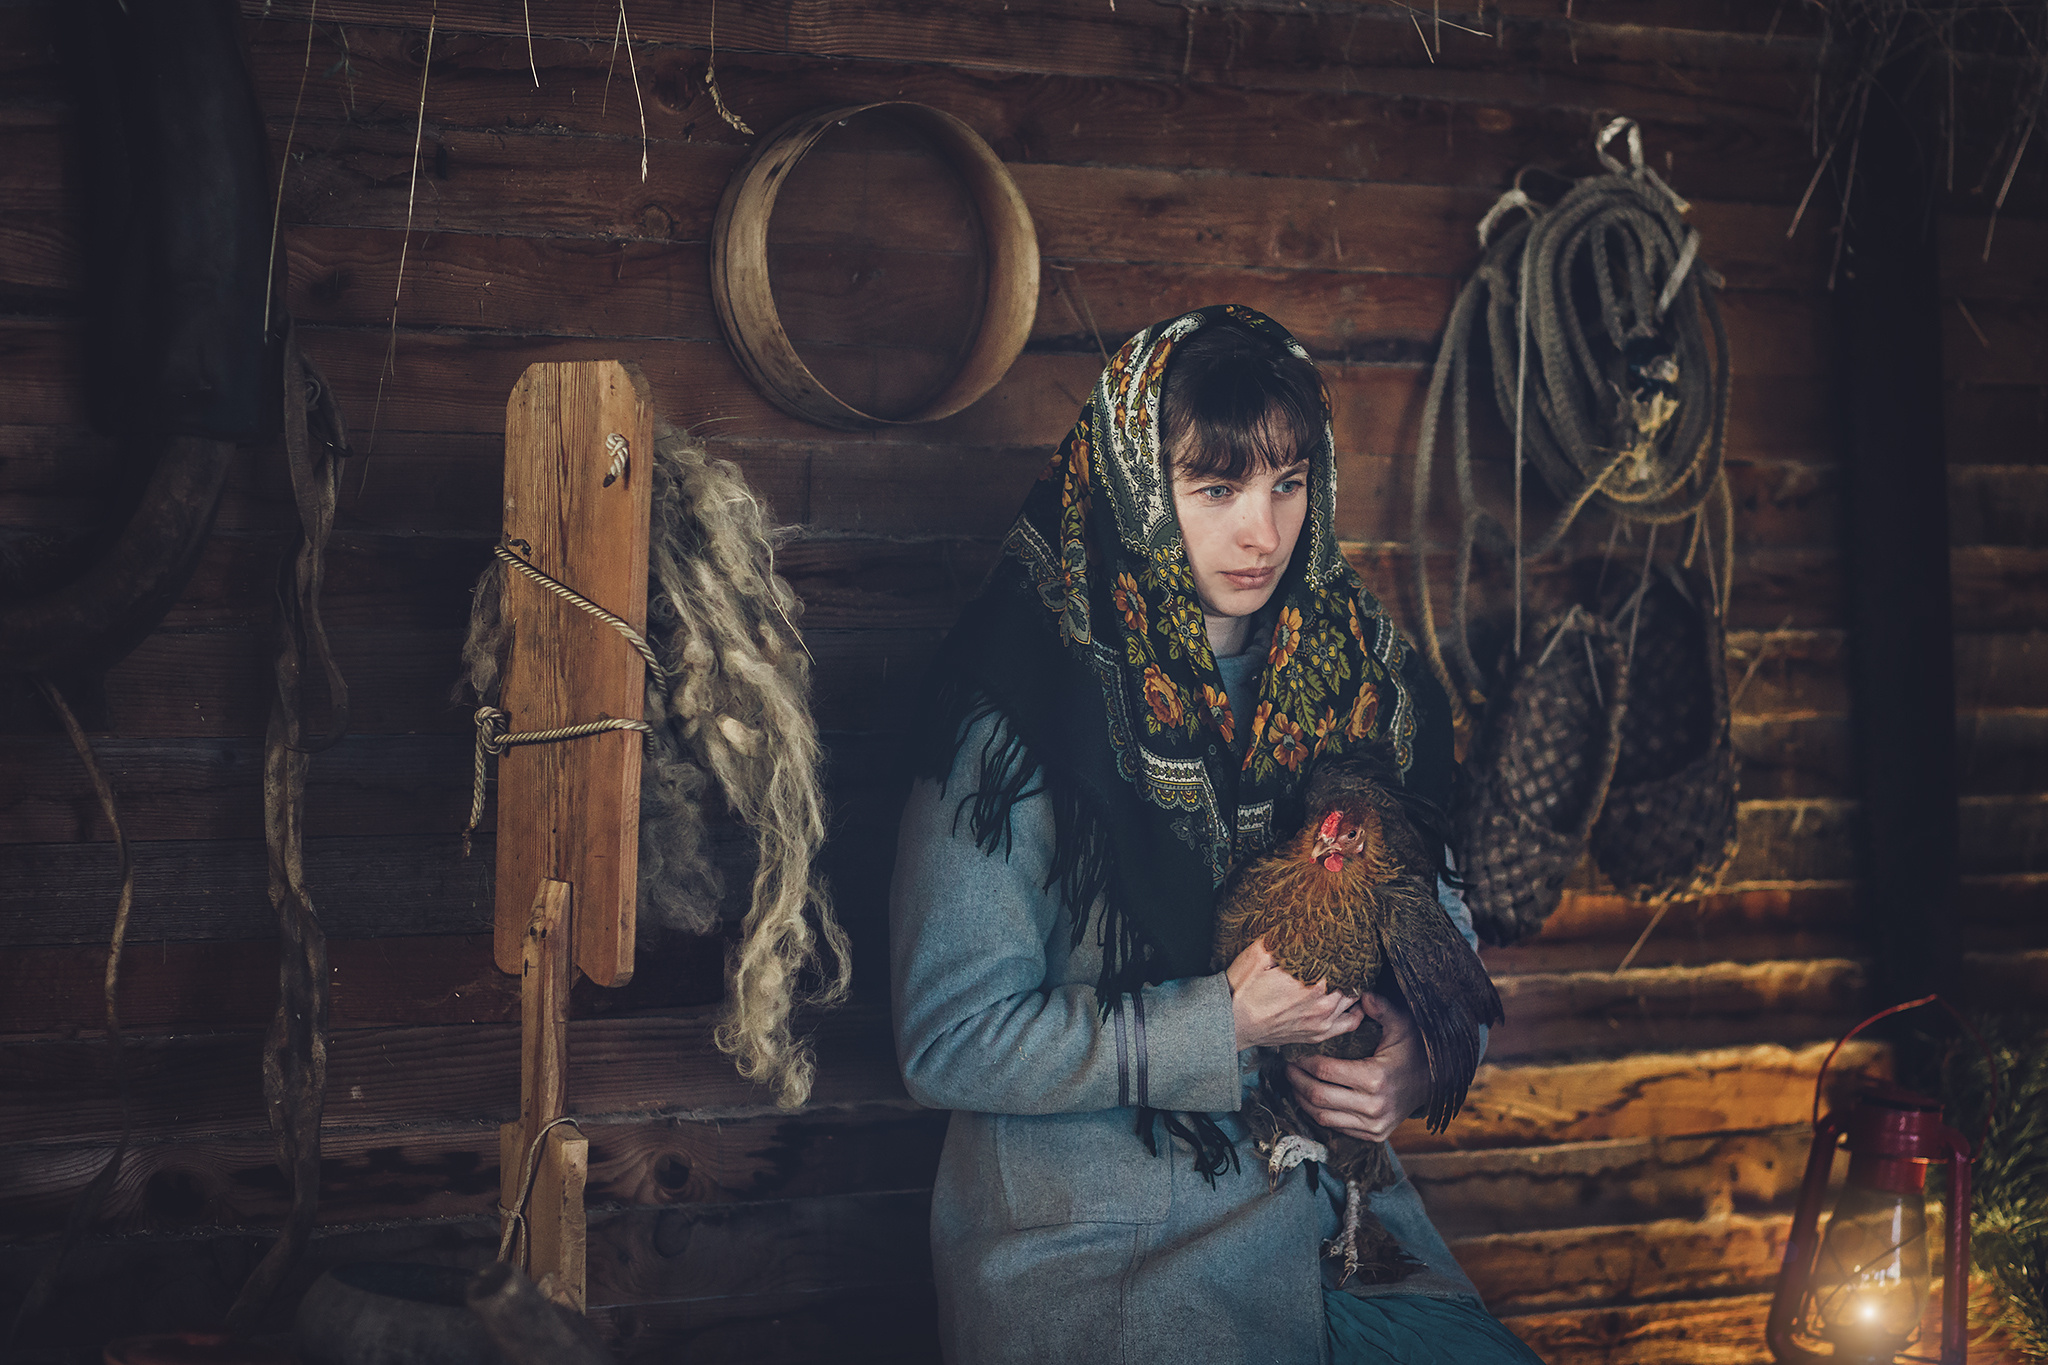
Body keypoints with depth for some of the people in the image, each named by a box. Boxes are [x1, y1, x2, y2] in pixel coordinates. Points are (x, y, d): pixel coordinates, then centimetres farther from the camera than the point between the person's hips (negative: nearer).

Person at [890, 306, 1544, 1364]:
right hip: (1092, 1250, -4)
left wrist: (1421, 1053, -6)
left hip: (1333, 1216, 4)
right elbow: (947, 1040, -11)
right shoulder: (1024, 709, -9)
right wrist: (1224, 1023, -16)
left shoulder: (1357, 673, 7)